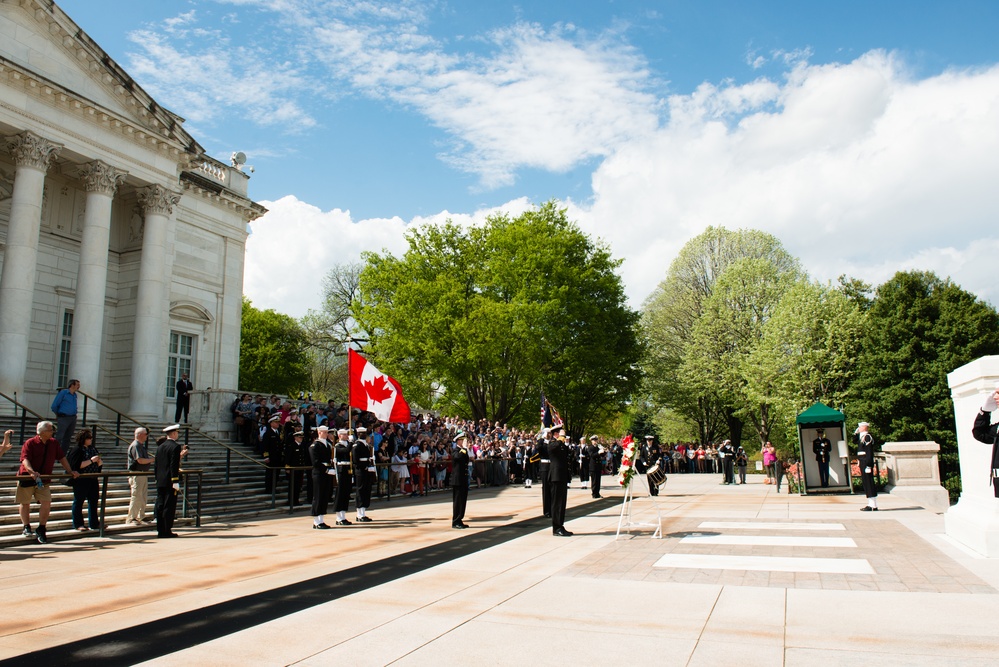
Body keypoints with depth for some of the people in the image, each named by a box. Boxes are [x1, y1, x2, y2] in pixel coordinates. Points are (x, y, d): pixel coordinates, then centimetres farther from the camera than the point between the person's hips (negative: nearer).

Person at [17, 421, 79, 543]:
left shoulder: (54, 443, 5)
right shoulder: (29, 443, -9)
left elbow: (62, 458, 11)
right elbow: (25, 459, -21)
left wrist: (70, 471, 5)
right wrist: (31, 472, -37)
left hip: (44, 479, 3)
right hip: (27, 478, -3)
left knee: (46, 503, -8)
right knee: (25, 503, 9)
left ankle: (41, 529, 4)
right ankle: (27, 527, 25)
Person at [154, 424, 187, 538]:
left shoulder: (160, 447, 12)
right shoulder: (175, 446, -11)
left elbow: (156, 464, 14)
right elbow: (174, 465, -17)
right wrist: (176, 482, -16)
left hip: (160, 482, 7)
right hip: (170, 482, -7)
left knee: (160, 506, 8)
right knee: (169, 506, -3)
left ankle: (160, 530, 12)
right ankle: (167, 531, -2)